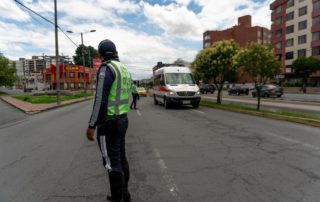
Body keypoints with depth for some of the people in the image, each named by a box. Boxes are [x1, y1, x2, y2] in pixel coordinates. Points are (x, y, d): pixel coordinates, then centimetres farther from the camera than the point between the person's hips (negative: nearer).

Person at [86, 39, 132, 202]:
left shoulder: (106, 68, -13)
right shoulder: (124, 69, 14)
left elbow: (100, 99, -21)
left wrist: (91, 125, -16)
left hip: (108, 122, -9)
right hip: (123, 120, 9)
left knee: (112, 162, 1)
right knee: (121, 158, 17)